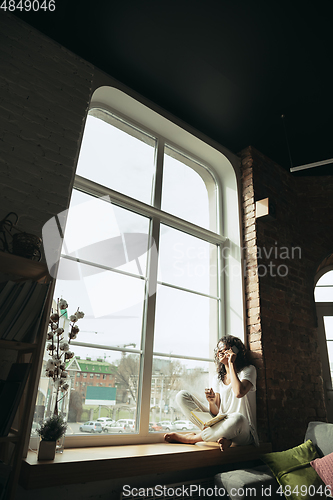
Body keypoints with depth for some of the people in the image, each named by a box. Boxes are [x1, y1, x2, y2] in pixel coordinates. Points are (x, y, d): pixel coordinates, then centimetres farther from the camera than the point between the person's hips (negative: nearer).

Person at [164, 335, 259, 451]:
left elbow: (239, 393, -25)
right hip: (220, 424, 5)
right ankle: (218, 435, -21)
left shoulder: (248, 370, -1)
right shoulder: (218, 377, 12)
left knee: (237, 418, -43)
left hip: (243, 432, -4)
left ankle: (189, 438, -20)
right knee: (182, 396, -6)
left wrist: (231, 364, -14)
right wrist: (212, 402, -18)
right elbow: (216, 413, 5)